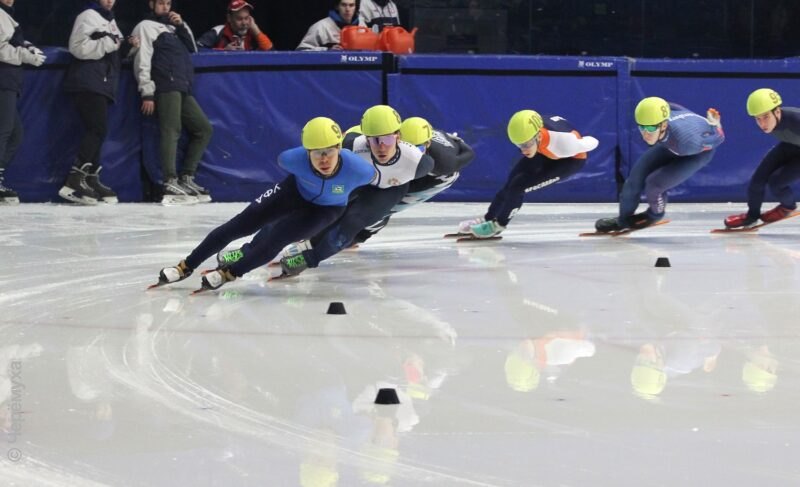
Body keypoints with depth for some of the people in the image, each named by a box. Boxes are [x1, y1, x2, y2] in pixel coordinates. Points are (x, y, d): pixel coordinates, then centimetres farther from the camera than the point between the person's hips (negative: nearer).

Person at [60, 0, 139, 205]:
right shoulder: (88, 17, -5)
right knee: (98, 129, -18)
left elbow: (113, 52, 26)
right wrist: (108, 43, -19)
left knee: (97, 131, 8)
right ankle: (74, 181, -24)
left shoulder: (110, 21, 23)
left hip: (102, 85, 9)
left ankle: (91, 180, 10)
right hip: (87, 84, -9)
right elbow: (78, 47, -17)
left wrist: (127, 45, 7)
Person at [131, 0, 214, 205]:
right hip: (166, 87, -8)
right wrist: (147, 93, -15)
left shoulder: (173, 27, 28)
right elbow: (142, 61, -5)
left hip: (183, 88, 8)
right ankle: (170, 182, -30)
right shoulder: (146, 27, 5)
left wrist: (181, 26, 7)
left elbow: (192, 48, 20)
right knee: (171, 130, -20)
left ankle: (187, 178, 8)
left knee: (204, 128, 8)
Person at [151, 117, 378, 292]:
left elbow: (374, 176, -16)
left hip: (327, 209, -1)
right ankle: (186, 266, 9)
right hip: (295, 190, 1)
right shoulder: (297, 159, -37)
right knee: (240, 225, -3)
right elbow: (282, 159, -10)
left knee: (276, 238, -21)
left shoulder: (355, 168, -41)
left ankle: (230, 273, 1)